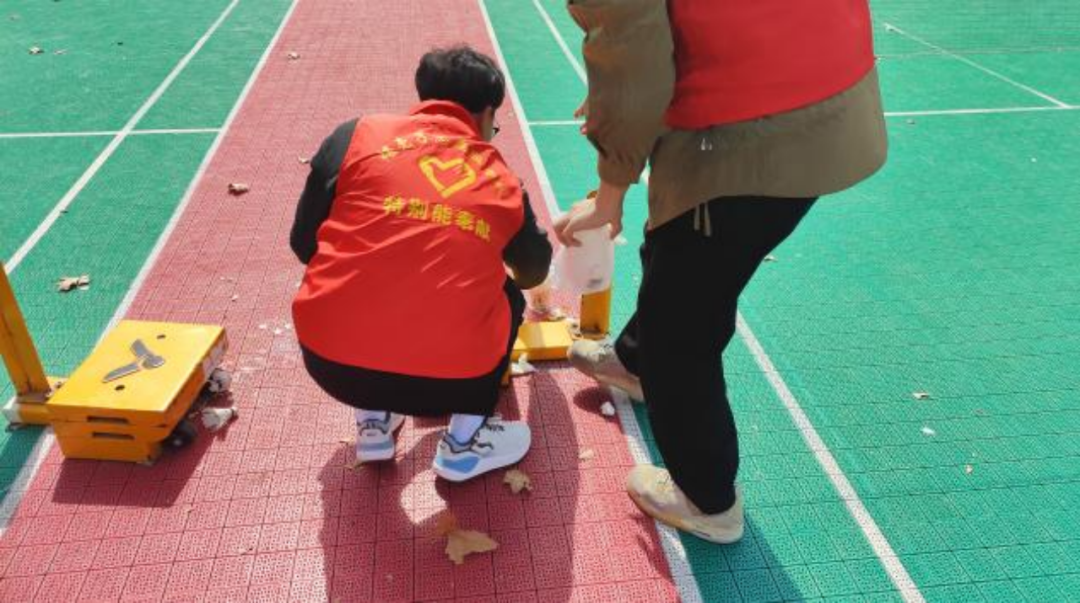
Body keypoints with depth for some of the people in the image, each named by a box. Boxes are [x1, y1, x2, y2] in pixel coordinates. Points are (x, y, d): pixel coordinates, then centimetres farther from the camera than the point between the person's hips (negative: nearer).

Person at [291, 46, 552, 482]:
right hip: (452, 379, 0)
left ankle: (372, 423, 26)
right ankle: (463, 443, 21)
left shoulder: (358, 134, 8)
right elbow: (534, 272, 33)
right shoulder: (504, 183, 14)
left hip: (331, 363, 1)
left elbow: (304, 243, 11)